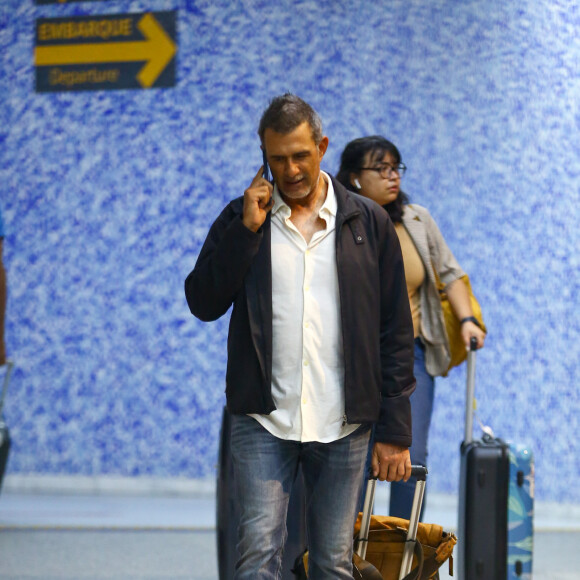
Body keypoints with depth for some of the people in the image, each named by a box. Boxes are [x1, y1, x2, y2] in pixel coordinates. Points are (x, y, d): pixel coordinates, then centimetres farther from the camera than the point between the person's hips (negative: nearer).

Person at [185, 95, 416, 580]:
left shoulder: (368, 223, 5)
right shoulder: (241, 219, 6)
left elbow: (396, 333, 5)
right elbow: (203, 303, -3)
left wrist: (395, 432, 0)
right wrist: (246, 229, -10)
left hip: (343, 428, 1)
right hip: (263, 421, 0)